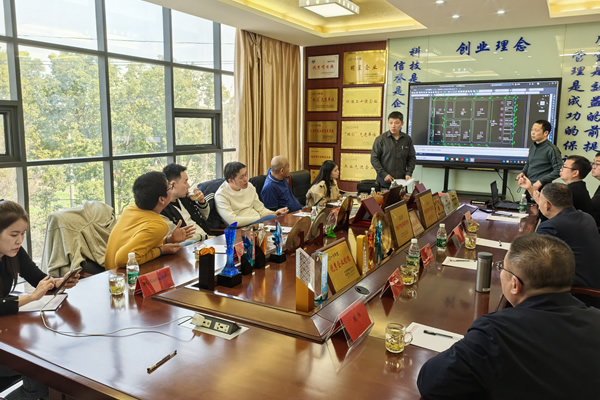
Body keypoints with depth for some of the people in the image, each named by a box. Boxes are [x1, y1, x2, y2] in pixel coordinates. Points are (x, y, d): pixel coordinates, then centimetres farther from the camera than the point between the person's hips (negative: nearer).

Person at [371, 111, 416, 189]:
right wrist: (384, 174, -11)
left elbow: (412, 158, 12)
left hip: (401, 182, 2)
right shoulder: (381, 139, -1)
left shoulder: (407, 139, 7)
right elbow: (374, 158, -2)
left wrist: (408, 173, -3)